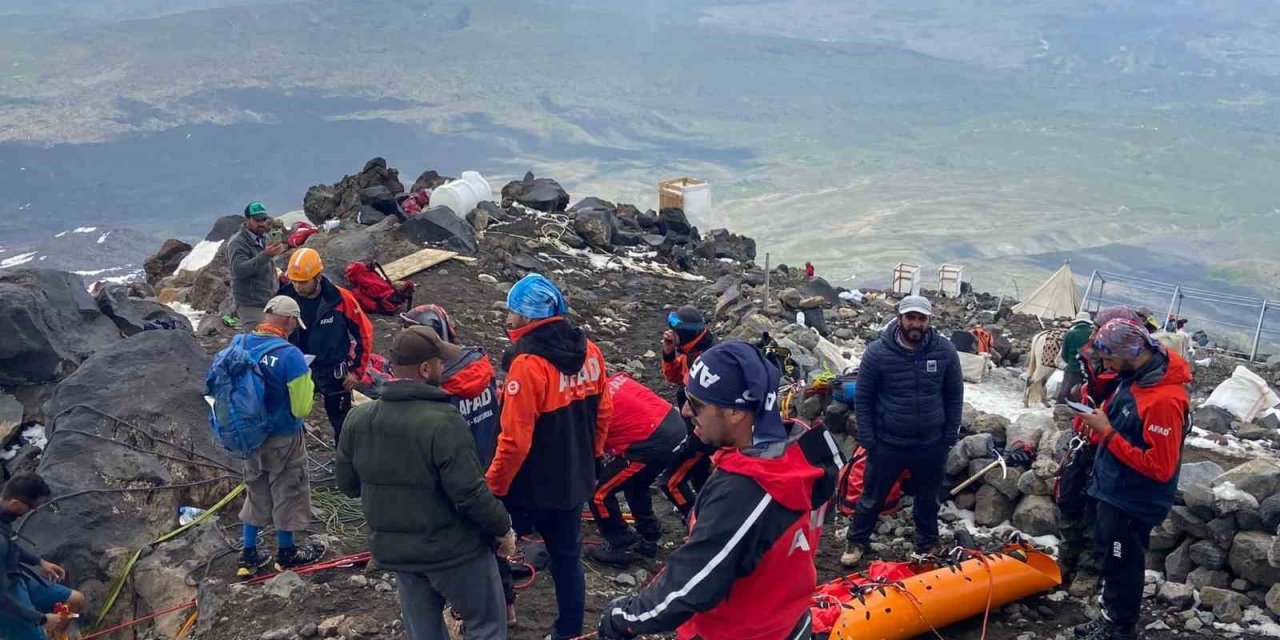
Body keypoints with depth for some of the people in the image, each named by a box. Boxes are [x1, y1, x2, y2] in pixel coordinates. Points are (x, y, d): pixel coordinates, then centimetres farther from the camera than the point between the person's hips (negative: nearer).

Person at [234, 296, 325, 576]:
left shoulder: (241, 345, -8)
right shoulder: (290, 355, -26)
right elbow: (302, 408, -22)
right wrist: (307, 382, -5)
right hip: (284, 439, -6)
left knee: (256, 491, 22)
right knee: (287, 492, 15)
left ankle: (249, 555, 30)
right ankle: (286, 553, 31)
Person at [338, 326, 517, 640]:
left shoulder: (357, 419, -5)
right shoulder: (443, 421, -25)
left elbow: (348, 484, 6)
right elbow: (471, 494, -24)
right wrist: (503, 528, -8)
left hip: (394, 550, 6)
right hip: (453, 549, -6)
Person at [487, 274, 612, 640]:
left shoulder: (528, 363, -25)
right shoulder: (588, 351, -2)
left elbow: (515, 439, -24)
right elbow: (603, 410, 9)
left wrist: (493, 487, -11)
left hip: (532, 485, -7)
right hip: (574, 479, 7)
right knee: (568, 555, 18)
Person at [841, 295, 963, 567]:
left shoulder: (944, 351, -7)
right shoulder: (878, 352, -13)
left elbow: (954, 396, 3)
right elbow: (862, 399, -6)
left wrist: (950, 436, 2)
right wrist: (868, 440, -7)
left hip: (931, 445, 2)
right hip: (887, 443, -2)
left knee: (928, 501, 20)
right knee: (872, 498, 11)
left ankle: (928, 546, 40)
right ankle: (856, 542, 30)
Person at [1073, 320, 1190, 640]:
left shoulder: (1165, 399, -30)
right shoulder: (1133, 376, 0)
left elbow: (1160, 467, -28)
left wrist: (1107, 433, -25)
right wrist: (1098, 419, -5)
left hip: (1133, 502, -9)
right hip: (1113, 490, 9)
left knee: (1122, 566, 7)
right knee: (1111, 558, 23)